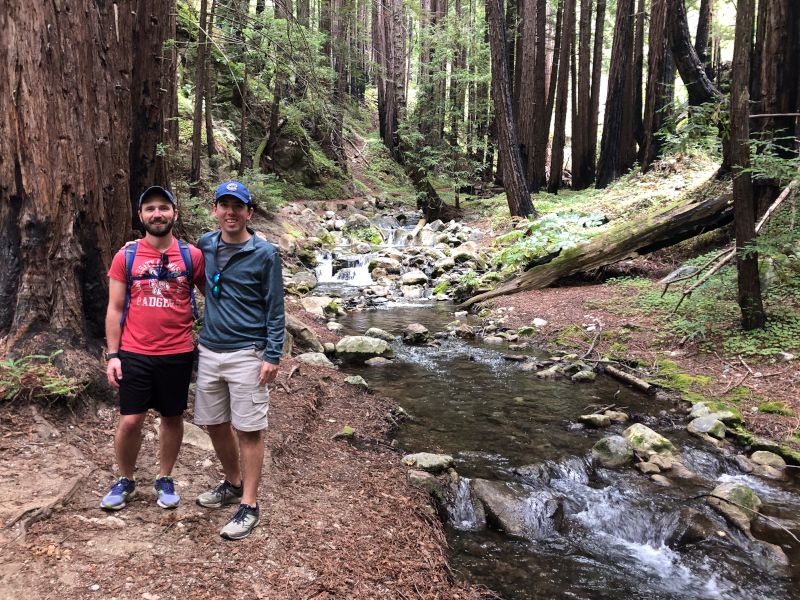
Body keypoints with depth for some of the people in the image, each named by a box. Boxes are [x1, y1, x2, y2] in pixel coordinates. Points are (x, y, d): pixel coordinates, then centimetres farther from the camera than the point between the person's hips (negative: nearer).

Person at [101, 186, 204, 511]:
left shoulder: (191, 255, -2)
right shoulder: (126, 256, 0)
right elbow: (115, 308, 2)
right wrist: (112, 355, -3)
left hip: (178, 354, 0)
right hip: (134, 354, 0)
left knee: (172, 418, 12)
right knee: (130, 421, 3)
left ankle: (165, 479, 31)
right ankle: (125, 480, 27)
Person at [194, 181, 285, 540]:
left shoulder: (264, 254, -7)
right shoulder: (205, 246, 6)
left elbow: (275, 309, -7)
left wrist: (272, 356, -11)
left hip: (247, 355, -5)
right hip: (209, 351, 6)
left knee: (248, 429, 1)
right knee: (214, 424, 14)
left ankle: (249, 504, 12)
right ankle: (233, 484, 35)